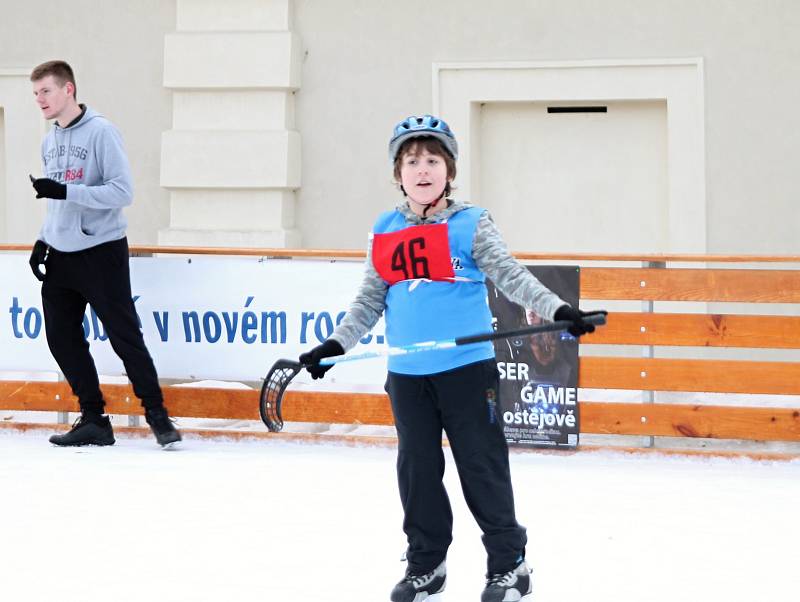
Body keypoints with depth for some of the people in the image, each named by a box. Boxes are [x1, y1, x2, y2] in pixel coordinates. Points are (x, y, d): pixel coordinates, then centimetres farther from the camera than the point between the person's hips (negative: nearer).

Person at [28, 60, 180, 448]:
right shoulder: (50, 140, 13)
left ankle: (156, 415, 4)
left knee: (125, 337, -5)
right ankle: (93, 419, 11)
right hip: (60, 257, 7)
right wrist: (44, 240, 12)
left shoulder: (100, 132, -10)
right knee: (62, 339, 4)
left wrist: (66, 192, -24)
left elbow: (122, 192, -17)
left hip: (100, 253, -7)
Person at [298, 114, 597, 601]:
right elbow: (371, 300, 15)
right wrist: (336, 345, 8)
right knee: (418, 470, 10)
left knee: (482, 467, 0)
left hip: (467, 368, -4)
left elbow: (511, 276, -11)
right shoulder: (384, 232, 9)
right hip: (408, 374, 4)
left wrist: (556, 308, -25)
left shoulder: (470, 225, -4)